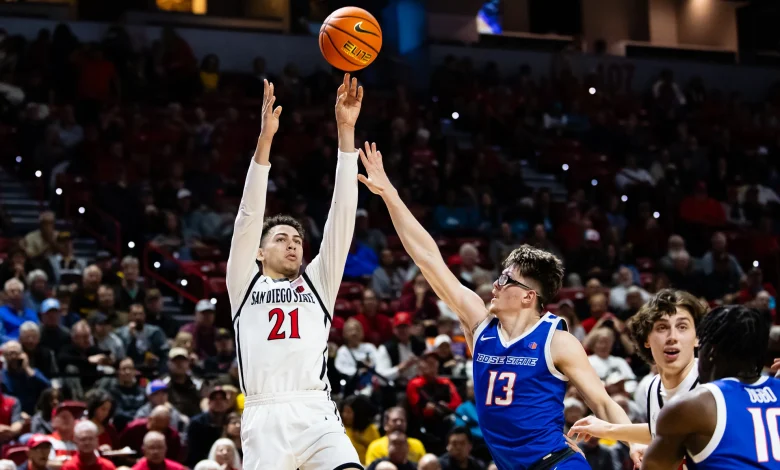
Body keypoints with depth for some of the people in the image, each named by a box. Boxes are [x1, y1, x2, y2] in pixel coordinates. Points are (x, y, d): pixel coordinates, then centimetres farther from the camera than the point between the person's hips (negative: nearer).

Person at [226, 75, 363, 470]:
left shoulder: (318, 282, 22)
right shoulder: (245, 284, 19)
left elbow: (342, 213, 14)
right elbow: (249, 215, 8)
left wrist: (346, 131, 7)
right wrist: (265, 139, -2)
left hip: (317, 415, 1)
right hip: (264, 420, -1)